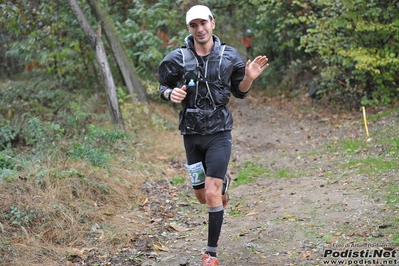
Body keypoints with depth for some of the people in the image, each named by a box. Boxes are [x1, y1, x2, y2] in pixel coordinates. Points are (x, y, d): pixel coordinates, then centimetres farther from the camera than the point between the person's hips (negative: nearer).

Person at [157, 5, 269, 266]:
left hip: (219, 132, -2)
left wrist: (249, 77, -14)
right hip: (192, 134, 2)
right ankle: (223, 183, 51)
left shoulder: (229, 56, -5)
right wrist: (171, 93, -14)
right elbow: (163, 86, 9)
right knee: (203, 197, 14)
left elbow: (240, 92, 7)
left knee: (212, 195, -14)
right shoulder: (178, 58, -5)